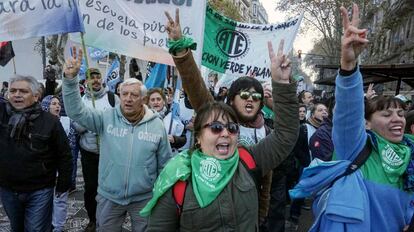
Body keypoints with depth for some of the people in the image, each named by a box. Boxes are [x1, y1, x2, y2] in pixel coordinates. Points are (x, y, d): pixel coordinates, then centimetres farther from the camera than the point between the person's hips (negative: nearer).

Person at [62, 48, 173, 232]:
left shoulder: (156, 125, -7)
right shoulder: (106, 118, -6)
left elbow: (165, 164, 0)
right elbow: (76, 111, -14)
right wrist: (70, 78, -26)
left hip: (144, 198, 0)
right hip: (109, 197, 1)